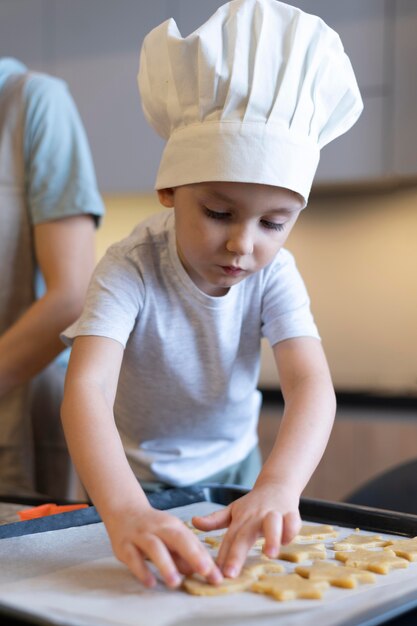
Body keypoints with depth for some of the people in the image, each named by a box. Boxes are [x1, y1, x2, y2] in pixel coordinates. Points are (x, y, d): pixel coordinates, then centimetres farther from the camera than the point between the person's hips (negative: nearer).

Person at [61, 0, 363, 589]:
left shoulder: (273, 273, -19)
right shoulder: (131, 270, -30)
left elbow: (311, 383, -32)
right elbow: (87, 387, -43)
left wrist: (278, 484, -52)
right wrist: (124, 509, -61)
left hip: (233, 468, 3)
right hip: (137, 480, -3)